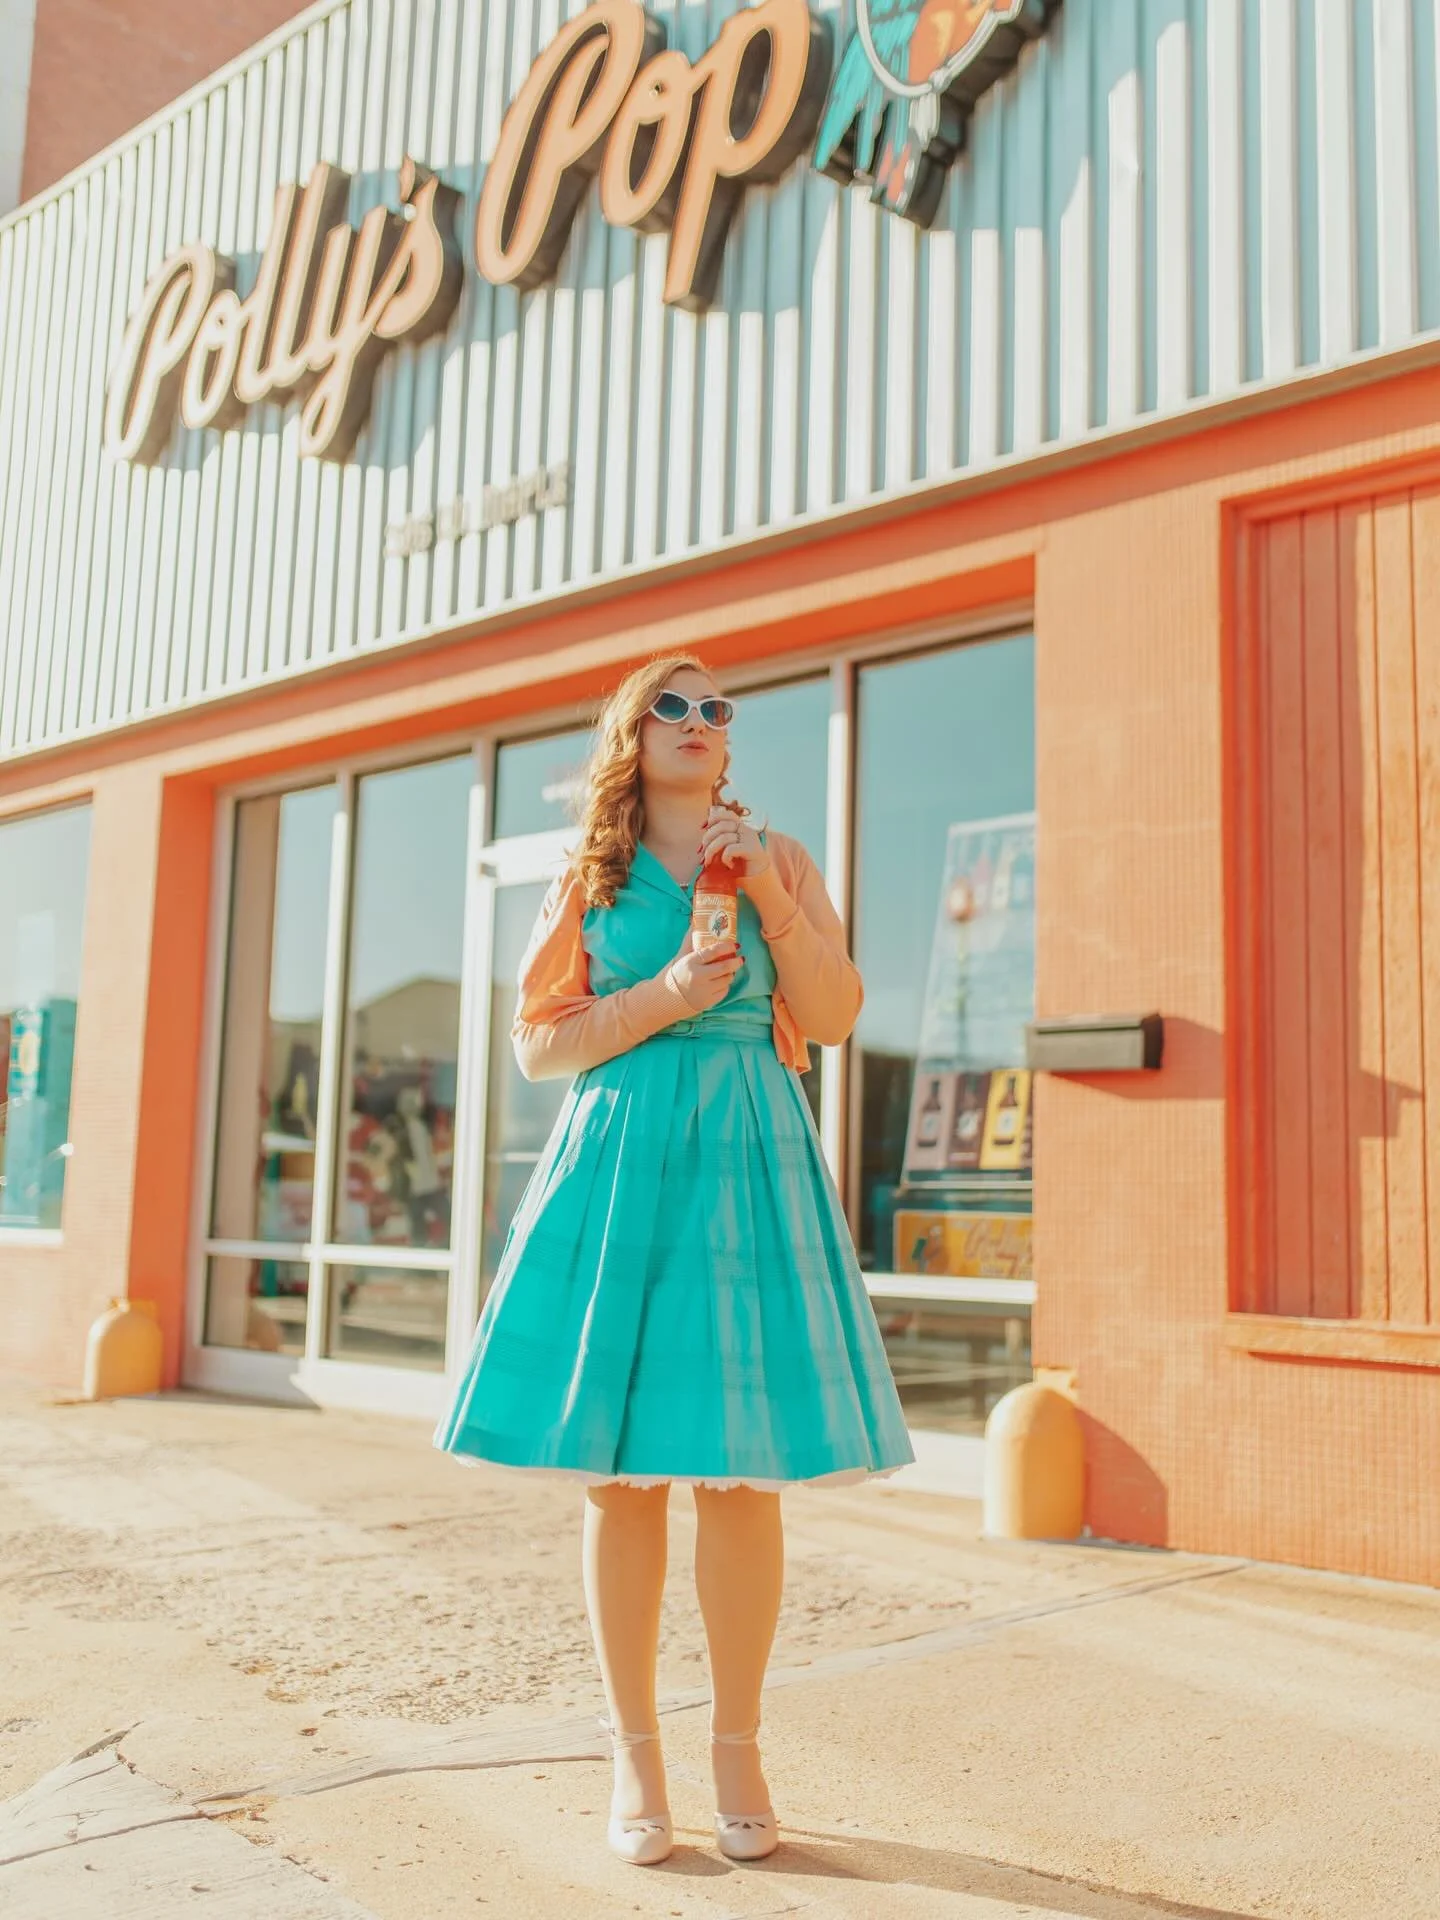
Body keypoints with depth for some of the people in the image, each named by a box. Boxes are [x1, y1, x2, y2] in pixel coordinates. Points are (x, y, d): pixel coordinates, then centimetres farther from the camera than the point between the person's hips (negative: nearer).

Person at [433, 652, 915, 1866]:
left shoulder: (780, 860, 12)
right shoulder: (589, 879, 11)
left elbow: (836, 1015, 3)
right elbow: (539, 1045, 6)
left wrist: (768, 892, -7)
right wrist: (666, 999, -8)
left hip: (749, 1168, 0)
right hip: (618, 1165, 0)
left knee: (742, 1472, -1)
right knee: (620, 1473, 1)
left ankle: (737, 1749, 13)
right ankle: (634, 1752, 14)